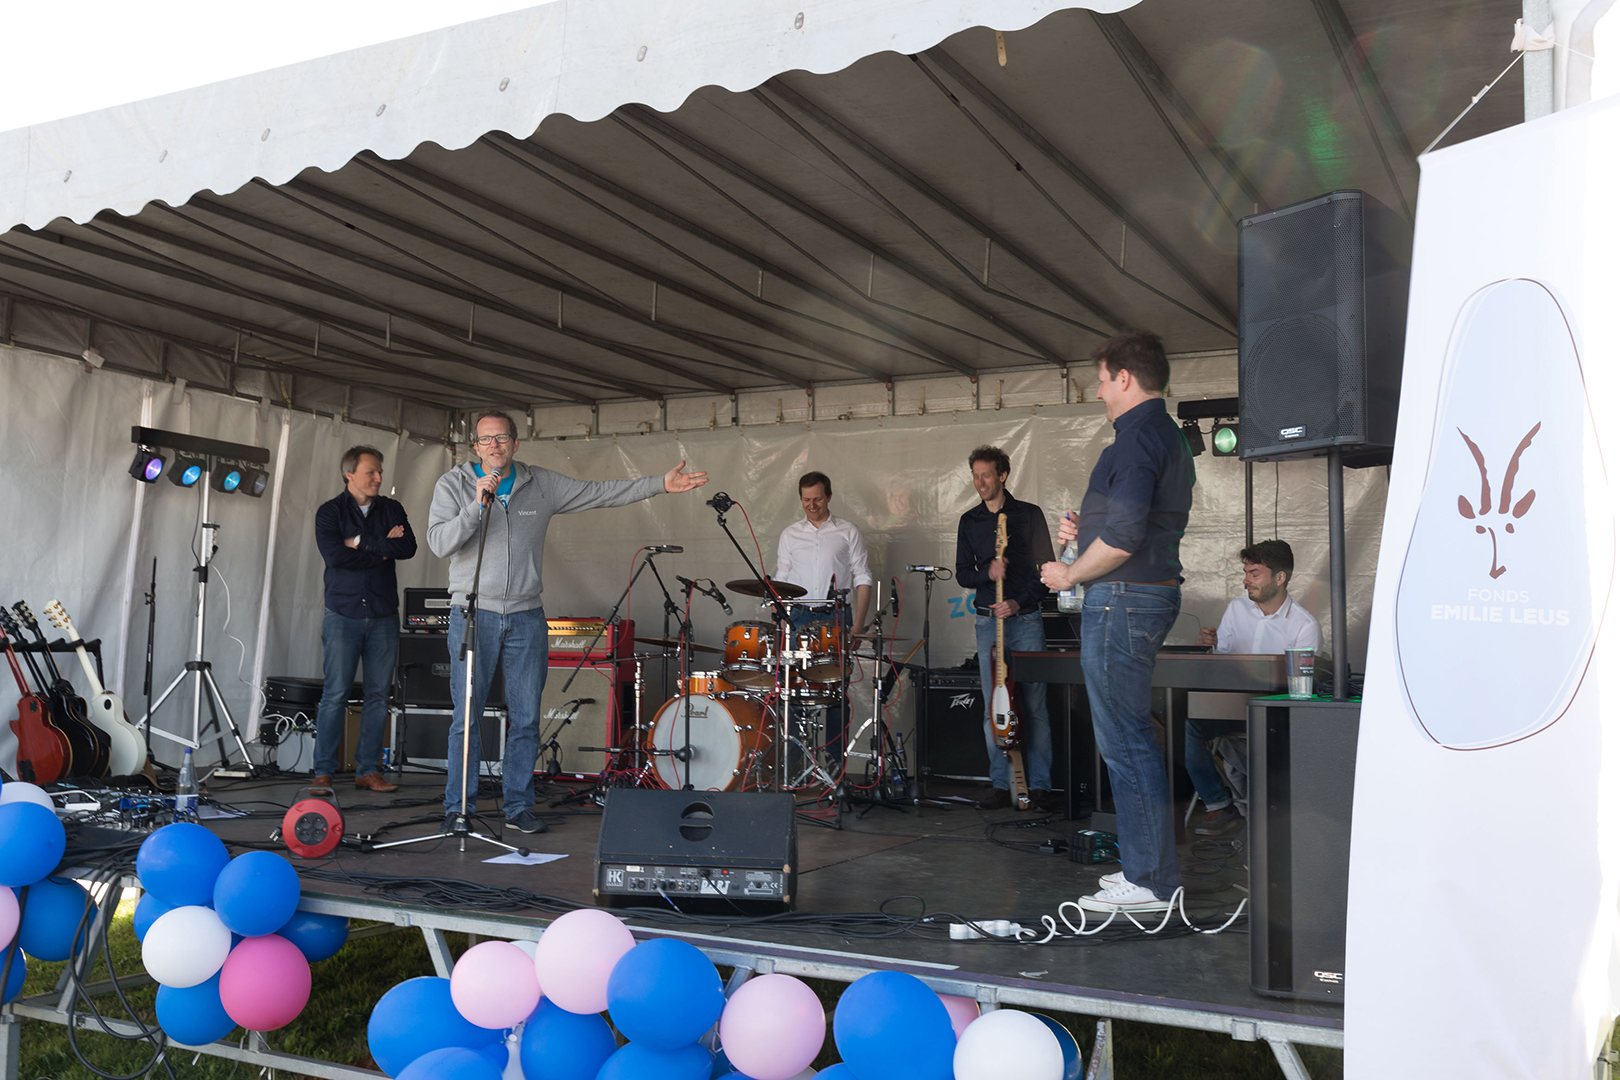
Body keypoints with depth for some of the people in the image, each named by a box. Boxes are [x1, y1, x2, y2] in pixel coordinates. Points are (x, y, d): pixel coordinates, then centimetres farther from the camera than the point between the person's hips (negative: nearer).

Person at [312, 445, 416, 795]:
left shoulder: (391, 509, 12)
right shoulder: (329, 512, 3)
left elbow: (408, 547, -4)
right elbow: (334, 555, -13)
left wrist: (361, 543, -9)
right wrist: (381, 551, -8)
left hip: (383, 616, 3)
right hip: (343, 615, -3)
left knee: (379, 695, 4)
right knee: (335, 695, -6)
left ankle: (368, 770, 11)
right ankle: (323, 772, 1)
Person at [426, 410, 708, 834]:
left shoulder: (541, 485, 7)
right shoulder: (453, 485, 0)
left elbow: (600, 493, 8)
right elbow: (439, 543, -10)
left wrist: (661, 483, 4)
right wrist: (477, 504, -22)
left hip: (526, 616, 3)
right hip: (473, 613, -2)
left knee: (526, 718, 5)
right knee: (466, 717, -2)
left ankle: (518, 805, 16)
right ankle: (457, 807, 10)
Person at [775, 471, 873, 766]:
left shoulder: (848, 532, 5)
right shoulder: (790, 534, 11)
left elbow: (862, 579, 4)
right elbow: (781, 581, 13)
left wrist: (858, 623, -5)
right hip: (800, 617, 2)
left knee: (836, 691, -2)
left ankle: (836, 759, 5)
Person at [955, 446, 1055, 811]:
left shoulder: (1029, 514, 2)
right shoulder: (969, 521, 12)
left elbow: (1046, 569, -1)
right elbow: (963, 574, 9)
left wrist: (1018, 602, -13)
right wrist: (988, 573, -12)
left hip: (1025, 619, -3)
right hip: (987, 620, 3)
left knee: (1034, 704, -4)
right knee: (993, 706, 1)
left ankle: (1039, 786, 3)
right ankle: (1001, 785, 7)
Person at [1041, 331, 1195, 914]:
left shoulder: (1138, 435, -15)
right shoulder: (1168, 434, 18)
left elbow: (1124, 537, -24)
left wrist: (1070, 574, -9)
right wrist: (1084, 528, 12)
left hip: (1121, 599, -11)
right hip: (1152, 595, 11)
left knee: (1125, 741, -5)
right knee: (1130, 738, 16)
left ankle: (1150, 882, 1)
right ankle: (1145, 865, 23)